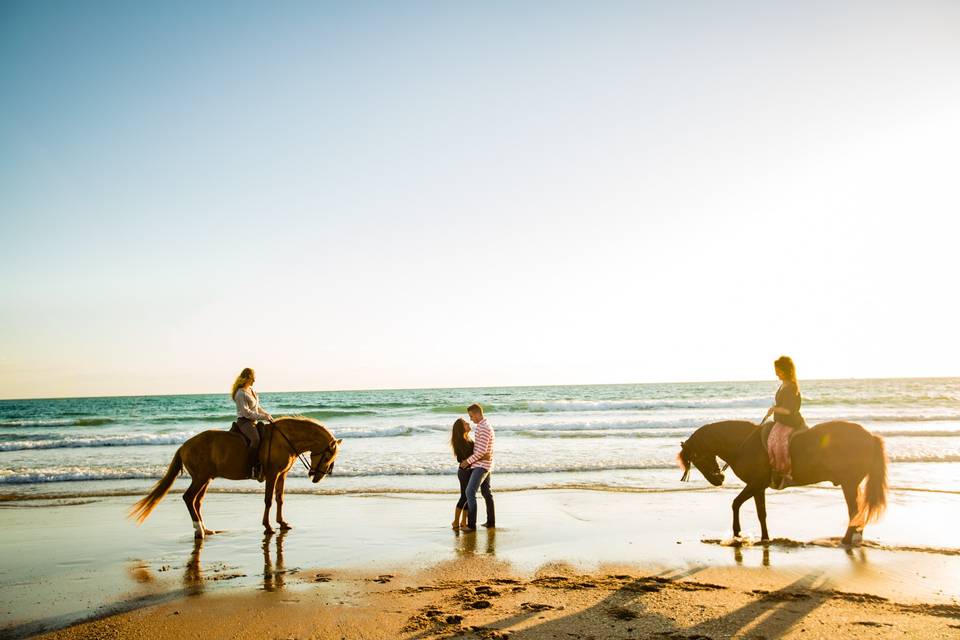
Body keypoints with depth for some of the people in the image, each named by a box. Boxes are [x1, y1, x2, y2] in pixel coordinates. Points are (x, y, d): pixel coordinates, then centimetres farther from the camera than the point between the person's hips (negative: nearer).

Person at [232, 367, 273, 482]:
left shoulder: (251, 390, 15)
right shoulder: (240, 394, -13)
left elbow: (257, 407, 23)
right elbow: (246, 412, -18)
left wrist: (267, 415, 9)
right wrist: (263, 417, -19)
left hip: (253, 422, 10)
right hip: (244, 422, -10)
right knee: (256, 439, -34)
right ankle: (253, 469, -32)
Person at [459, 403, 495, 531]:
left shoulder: (484, 428, -20)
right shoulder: (484, 427, 13)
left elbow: (481, 451, -24)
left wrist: (468, 461, -15)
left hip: (481, 465, -11)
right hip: (485, 465, 11)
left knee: (470, 492, -12)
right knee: (486, 492, 17)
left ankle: (472, 524, -13)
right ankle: (491, 521, 25)